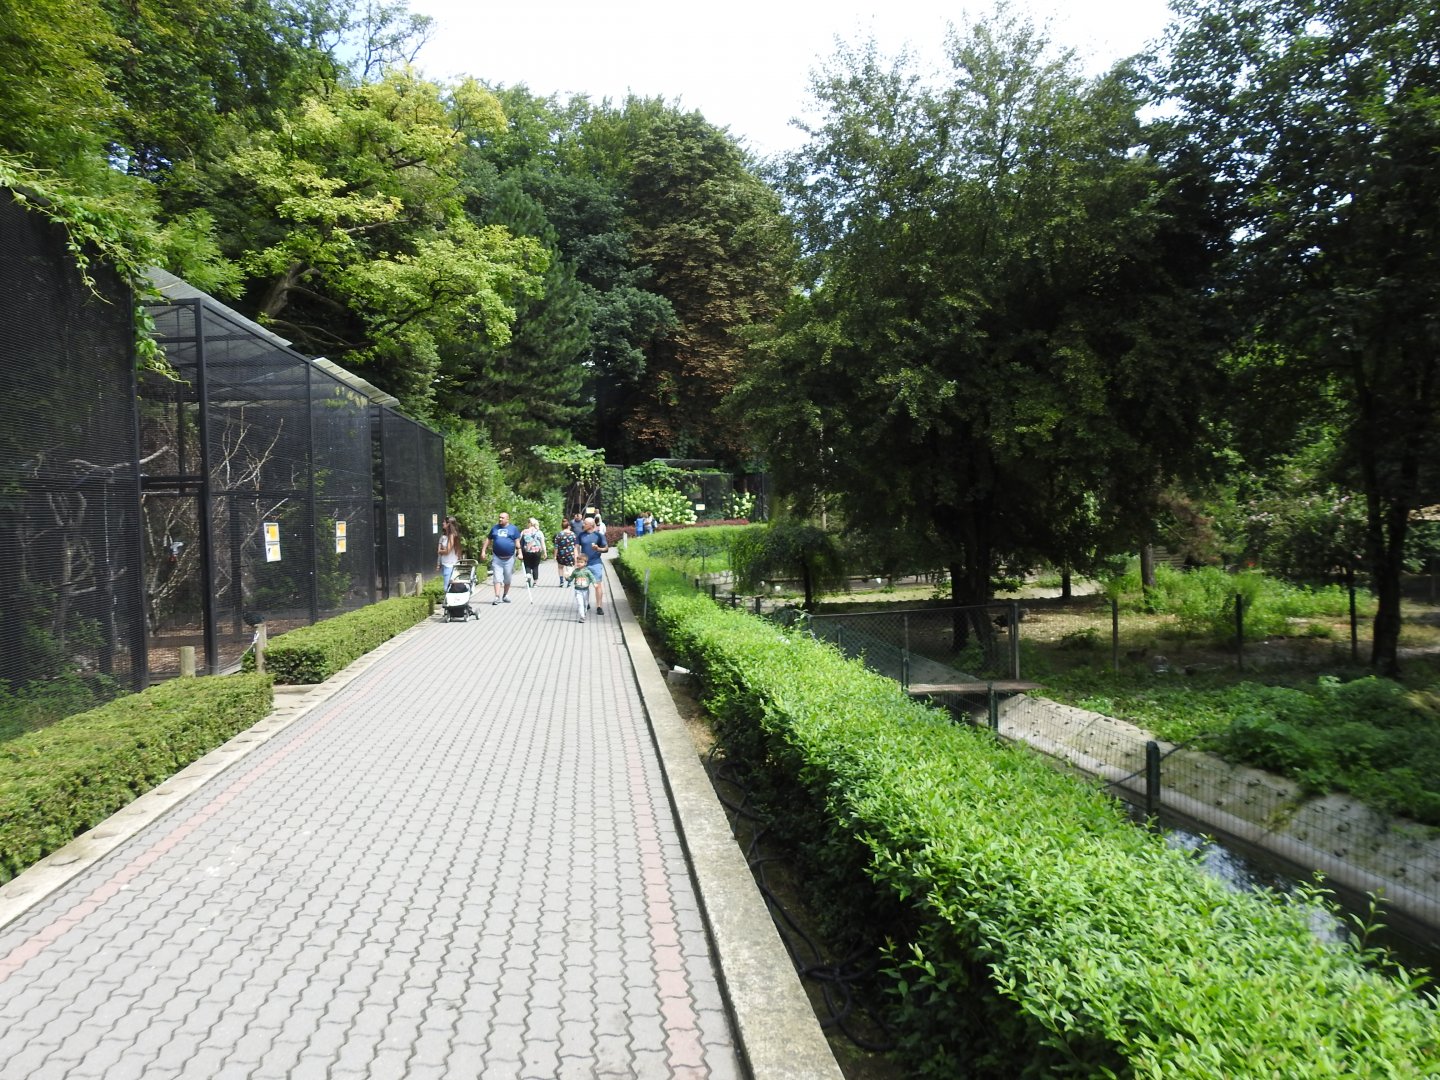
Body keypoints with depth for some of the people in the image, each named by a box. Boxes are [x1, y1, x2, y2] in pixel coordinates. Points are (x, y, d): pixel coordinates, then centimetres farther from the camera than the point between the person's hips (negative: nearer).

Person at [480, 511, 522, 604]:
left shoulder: (513, 529, 2)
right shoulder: (495, 528, 9)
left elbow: (517, 541, 0)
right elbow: (488, 540, 14)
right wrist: (483, 551, 8)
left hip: (509, 558, -1)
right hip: (497, 558, 1)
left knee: (507, 579, 10)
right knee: (497, 578, -8)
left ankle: (505, 595, 25)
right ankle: (497, 597, -12)